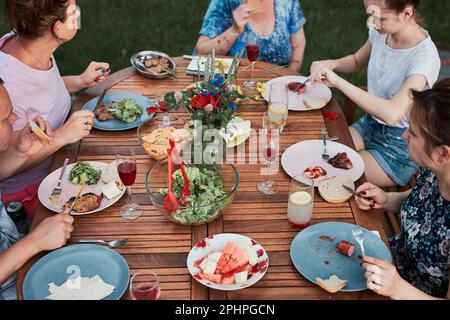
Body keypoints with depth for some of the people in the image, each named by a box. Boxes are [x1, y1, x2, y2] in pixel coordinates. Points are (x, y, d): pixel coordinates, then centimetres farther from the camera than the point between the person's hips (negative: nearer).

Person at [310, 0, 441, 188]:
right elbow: (357, 61, 16)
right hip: (369, 124, 7)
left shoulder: (425, 57, -27)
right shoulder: (381, 32, -6)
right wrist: (331, 64, -7)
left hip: (399, 148, -7)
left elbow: (391, 113, -41)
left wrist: (338, 81, -40)